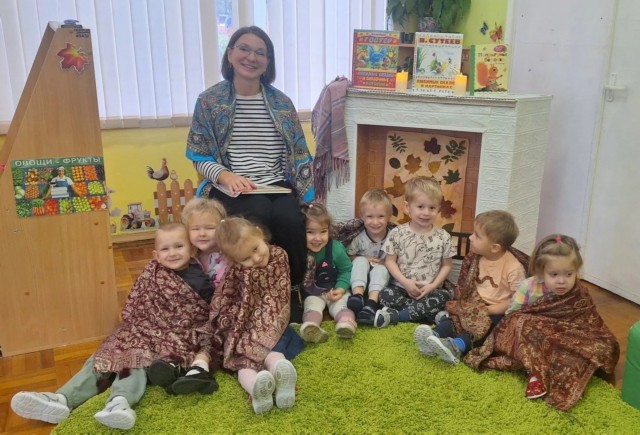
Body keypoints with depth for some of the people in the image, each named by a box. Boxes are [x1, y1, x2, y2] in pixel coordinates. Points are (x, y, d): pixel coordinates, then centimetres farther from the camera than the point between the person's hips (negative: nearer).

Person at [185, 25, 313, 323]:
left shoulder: (282, 103, 10)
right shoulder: (209, 101, 3)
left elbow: (299, 155, 9)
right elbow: (199, 158, 3)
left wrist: (308, 198, -3)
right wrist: (227, 176, -18)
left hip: (278, 187, 2)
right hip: (231, 191, -2)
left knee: (289, 219, -31)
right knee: (259, 213, -34)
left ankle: (291, 296, -10)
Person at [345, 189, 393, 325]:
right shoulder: (359, 238, -10)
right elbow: (348, 256, 0)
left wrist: (384, 262, -18)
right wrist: (365, 259, -15)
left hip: (382, 277, -1)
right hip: (361, 278, 1)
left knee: (380, 268, -32)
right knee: (360, 261, -27)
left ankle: (372, 303, -49)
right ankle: (357, 295, -43)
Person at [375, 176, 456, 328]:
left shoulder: (443, 237, -1)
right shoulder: (397, 233, -4)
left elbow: (446, 265, 4)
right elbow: (390, 261, -2)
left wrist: (433, 285, -9)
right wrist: (405, 282, -14)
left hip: (430, 290, 1)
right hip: (401, 287, -1)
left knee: (444, 297, -29)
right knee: (386, 295, -28)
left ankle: (394, 315, -26)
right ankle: (429, 312, -24)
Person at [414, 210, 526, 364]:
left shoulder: (513, 268, -17)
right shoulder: (476, 259, 3)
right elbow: (468, 283, 15)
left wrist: (491, 309, -20)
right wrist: (462, 302, -2)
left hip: (496, 313, -5)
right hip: (476, 305, 6)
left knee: (483, 325, -33)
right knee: (454, 316, -20)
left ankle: (457, 346, -54)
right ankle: (434, 336, -44)